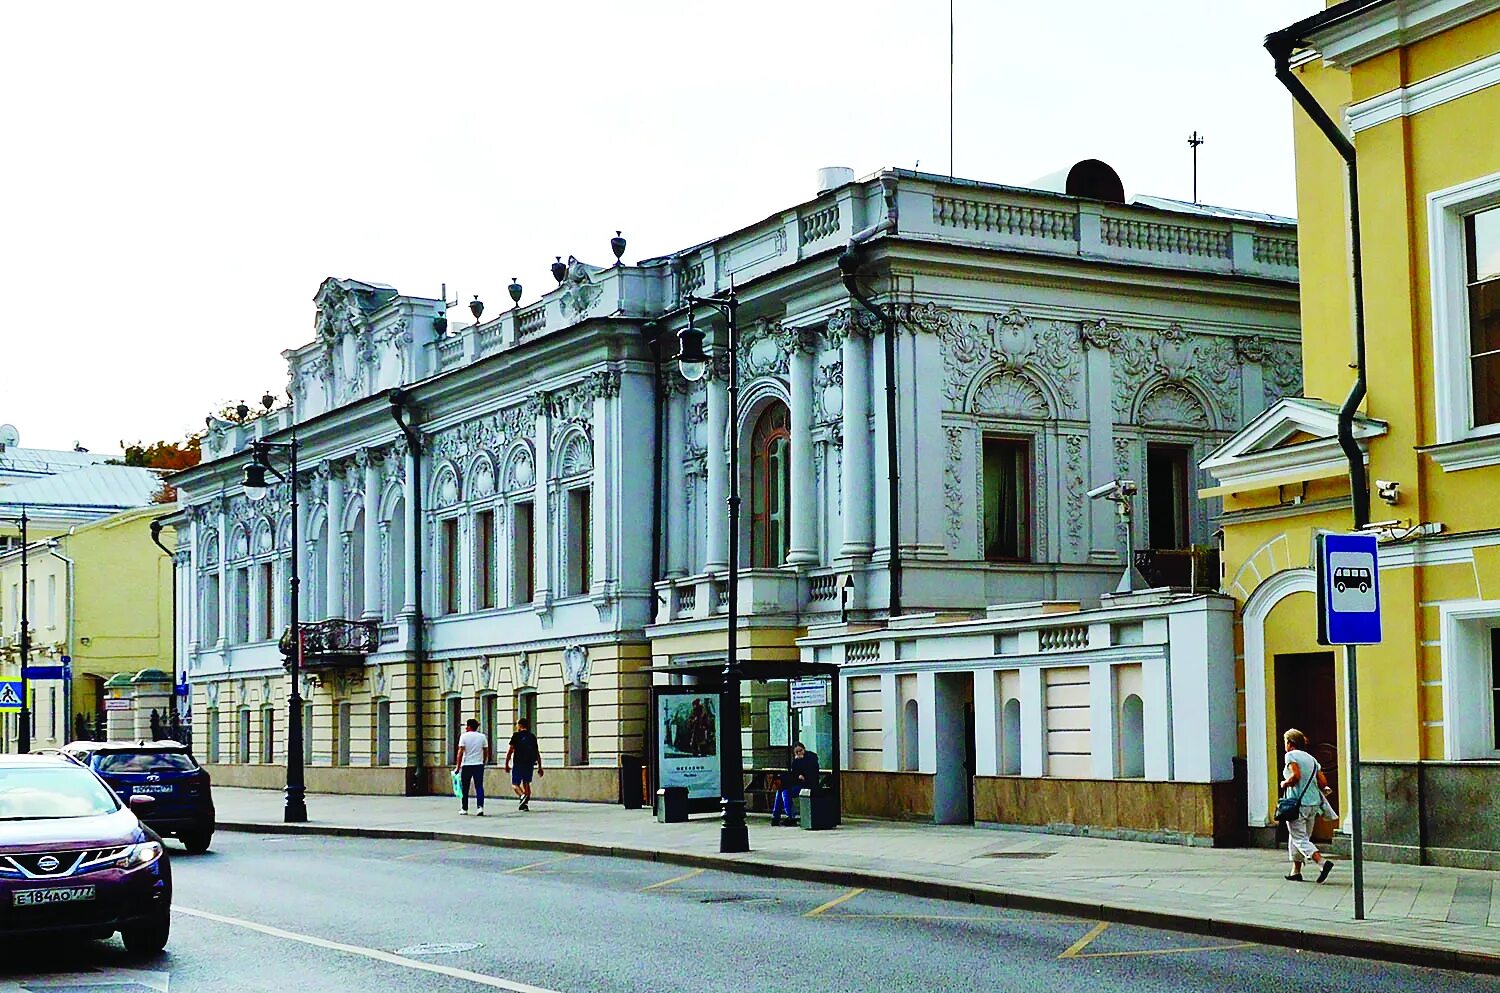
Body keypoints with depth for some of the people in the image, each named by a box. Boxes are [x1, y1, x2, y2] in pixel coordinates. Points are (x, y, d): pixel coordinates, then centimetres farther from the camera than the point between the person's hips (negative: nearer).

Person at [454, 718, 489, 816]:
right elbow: (486, 752, 8)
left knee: (464, 788, 9)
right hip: (479, 765, 2)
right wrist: (484, 763, 22)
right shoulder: (482, 737, 5)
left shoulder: (464, 736, -4)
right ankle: (480, 807, -12)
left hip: (466, 765, -2)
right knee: (479, 787, 2)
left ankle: (464, 808, 15)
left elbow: (460, 752, -9)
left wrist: (457, 766, -6)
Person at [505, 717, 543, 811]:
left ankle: (523, 796, -26)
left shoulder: (516, 735, -3)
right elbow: (537, 753, 12)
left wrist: (506, 764, 0)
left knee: (515, 784, 1)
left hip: (519, 763, -4)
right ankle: (526, 804, 8)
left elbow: (510, 751, -6)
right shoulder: (532, 737, 11)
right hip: (530, 764, 4)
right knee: (526, 783, 13)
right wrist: (539, 767, 17)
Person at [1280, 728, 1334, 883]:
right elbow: (1323, 782, 8)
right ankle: (1296, 872, 20)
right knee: (1300, 837, 18)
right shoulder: (1311, 758, 14)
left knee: (1299, 839, -5)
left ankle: (1323, 862, -24)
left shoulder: (1291, 756, -7)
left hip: (1298, 803, -8)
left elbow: (1295, 775, -23)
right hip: (1313, 804, 8)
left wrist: (1285, 783, -5)